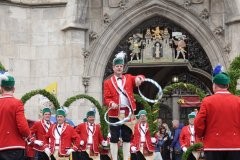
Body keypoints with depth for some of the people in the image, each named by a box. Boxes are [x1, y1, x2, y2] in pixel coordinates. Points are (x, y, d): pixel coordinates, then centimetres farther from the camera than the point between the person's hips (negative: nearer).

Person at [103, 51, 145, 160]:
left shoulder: (128, 78, 13)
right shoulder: (108, 82, 5)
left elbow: (139, 78, -2)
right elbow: (106, 98, -2)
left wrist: (138, 78, -25)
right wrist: (111, 103, -23)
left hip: (128, 112, 2)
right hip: (114, 113, -2)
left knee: (127, 138, 6)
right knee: (114, 138, -1)